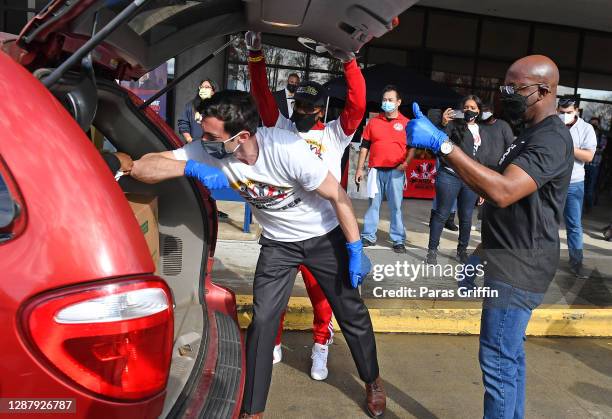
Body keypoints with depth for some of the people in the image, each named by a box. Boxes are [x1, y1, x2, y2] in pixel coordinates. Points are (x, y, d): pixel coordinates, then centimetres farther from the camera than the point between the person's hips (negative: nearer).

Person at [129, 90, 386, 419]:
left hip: (325, 236, -2)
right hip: (277, 244, 3)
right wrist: (191, 167, -38)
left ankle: (373, 383, 36)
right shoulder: (209, 150, -21)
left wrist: (356, 250, -17)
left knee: (352, 314, 8)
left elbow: (338, 196, -21)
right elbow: (141, 168, -21)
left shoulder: (287, 148, -33)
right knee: (262, 320, -5)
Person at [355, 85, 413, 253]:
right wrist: (359, 168, 6)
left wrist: (406, 162, -10)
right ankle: (369, 236, 17)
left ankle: (398, 240, 9)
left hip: (396, 171, -2)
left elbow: (412, 147, 6)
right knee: (373, 204, 8)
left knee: (396, 207, 1)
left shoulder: (406, 123, 5)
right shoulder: (373, 122, 9)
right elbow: (365, 146, 10)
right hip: (375, 170, 2)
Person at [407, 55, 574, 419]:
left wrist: (442, 144, -35)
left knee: (498, 361, -3)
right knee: (510, 356, 19)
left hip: (518, 268, -10)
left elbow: (503, 191, -33)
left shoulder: (552, 139, -18)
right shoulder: (534, 133, 16)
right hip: (513, 262, 10)